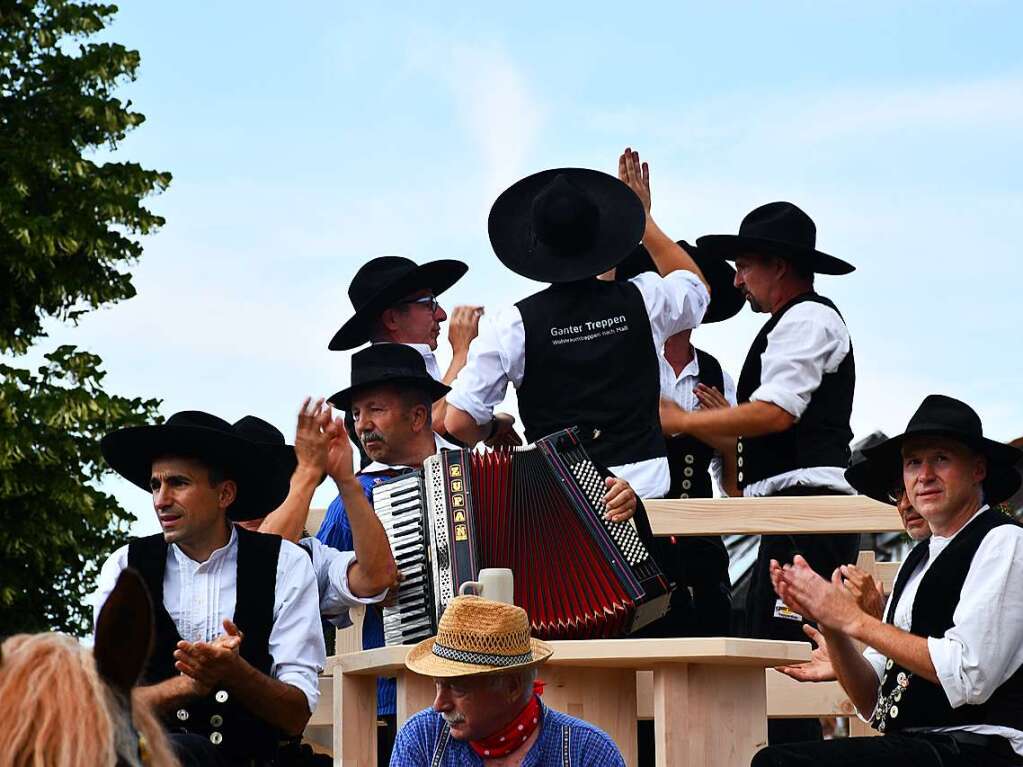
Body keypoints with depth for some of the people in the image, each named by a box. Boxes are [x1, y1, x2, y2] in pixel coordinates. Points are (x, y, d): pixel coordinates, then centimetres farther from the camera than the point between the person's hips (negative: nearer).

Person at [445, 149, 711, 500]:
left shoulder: (514, 324, -3)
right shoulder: (643, 301, 4)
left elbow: (459, 422, -2)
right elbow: (697, 286, 30)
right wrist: (645, 218, 35)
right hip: (644, 485, 2)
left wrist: (495, 428, 21)